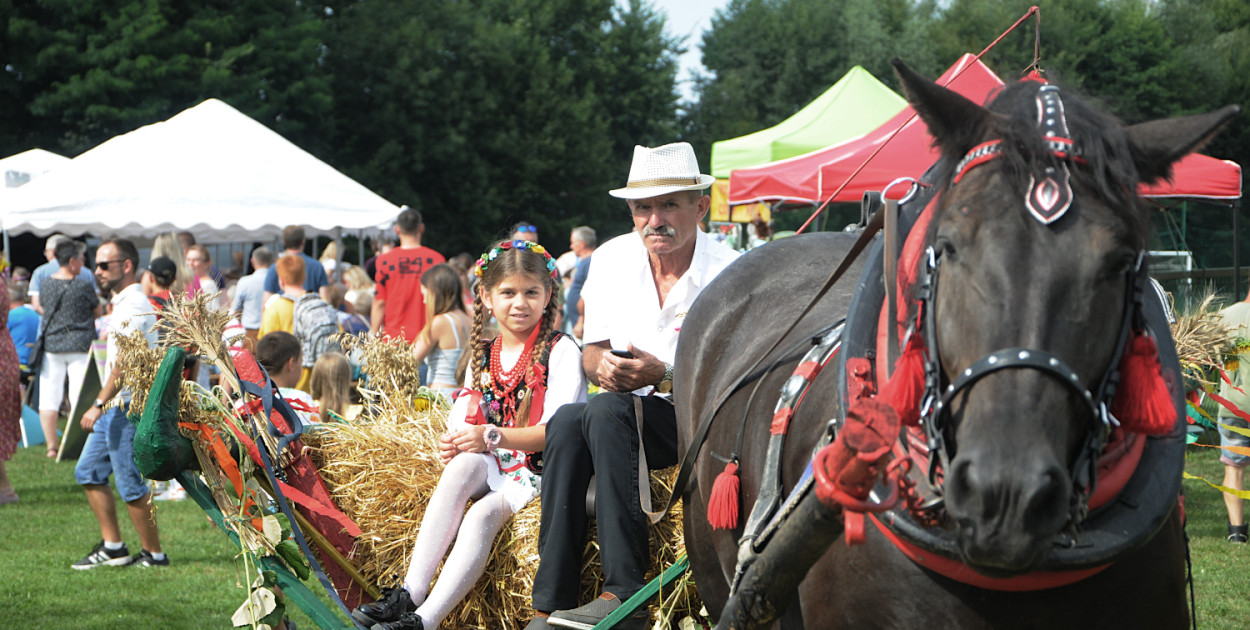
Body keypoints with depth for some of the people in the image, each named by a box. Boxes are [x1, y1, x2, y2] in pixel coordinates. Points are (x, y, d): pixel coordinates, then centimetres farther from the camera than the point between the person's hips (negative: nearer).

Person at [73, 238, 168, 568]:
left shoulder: (133, 306, -16)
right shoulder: (121, 303, 16)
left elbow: (125, 363, -23)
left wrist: (99, 405, -24)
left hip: (129, 407, -11)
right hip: (116, 407, 11)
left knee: (131, 485, -6)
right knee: (88, 472, 12)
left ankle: (154, 554, 3)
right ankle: (112, 547, 16)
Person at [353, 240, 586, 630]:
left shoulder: (560, 352, -5)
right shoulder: (482, 356, 15)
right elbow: (463, 423, 12)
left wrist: (492, 436, -23)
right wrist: (454, 443, -12)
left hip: (542, 469, -5)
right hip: (494, 468, 5)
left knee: (482, 513, -31)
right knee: (463, 463, -29)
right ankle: (410, 593, -37)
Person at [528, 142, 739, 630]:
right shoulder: (612, 260, 6)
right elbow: (593, 350, 10)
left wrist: (662, 377, -28)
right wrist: (603, 365, -15)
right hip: (625, 416, 5)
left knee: (608, 410, -33)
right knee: (566, 422, -29)